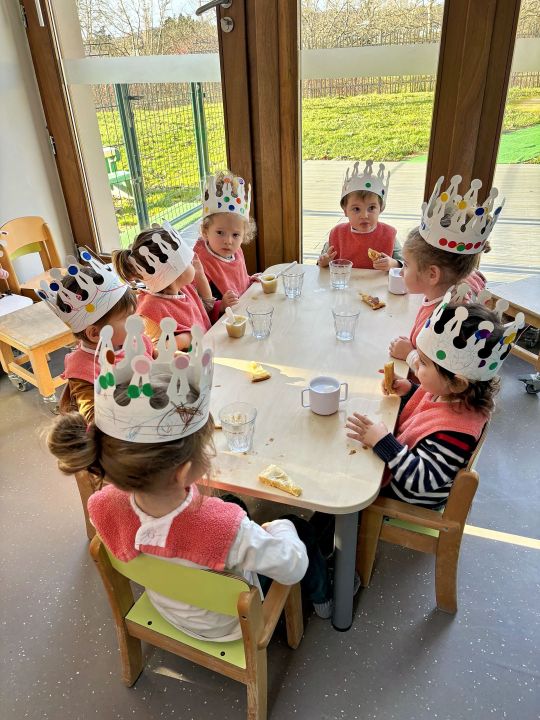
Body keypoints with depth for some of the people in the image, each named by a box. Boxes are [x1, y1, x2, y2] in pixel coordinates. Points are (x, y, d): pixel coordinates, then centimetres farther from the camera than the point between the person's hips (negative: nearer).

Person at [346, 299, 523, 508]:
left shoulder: (456, 431, -40)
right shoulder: (455, 394, -13)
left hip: (412, 498, -8)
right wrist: (409, 392, -9)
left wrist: (382, 442, -41)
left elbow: (420, 479, -35)